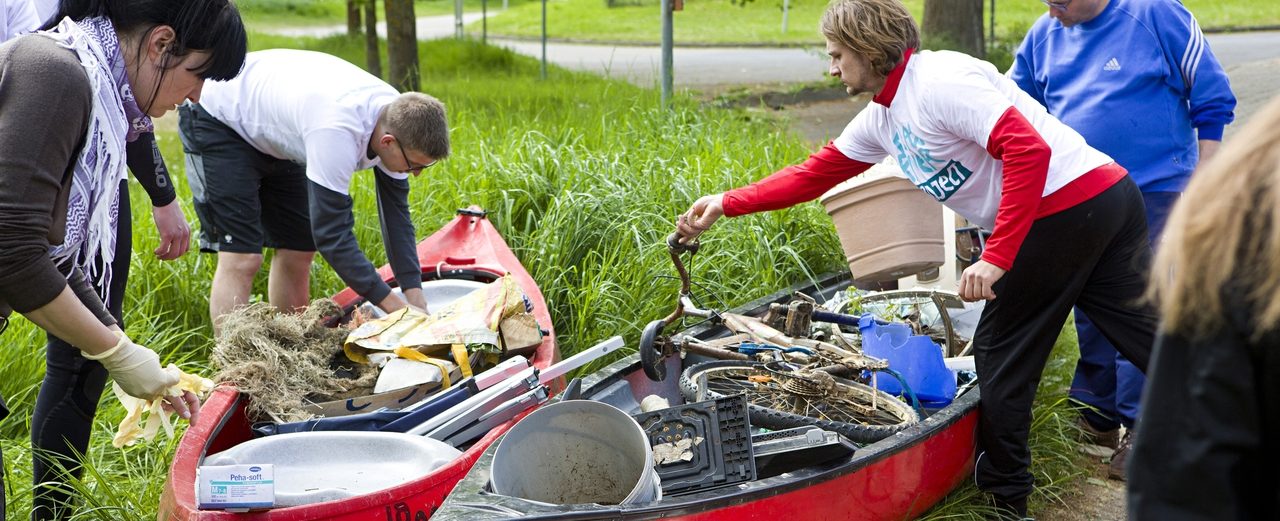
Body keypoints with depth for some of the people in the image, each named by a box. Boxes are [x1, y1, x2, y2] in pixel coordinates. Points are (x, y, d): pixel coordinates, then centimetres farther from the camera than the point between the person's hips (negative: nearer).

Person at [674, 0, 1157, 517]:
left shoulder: (941, 81, -15)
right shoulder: (881, 120, 16)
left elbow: (1030, 150, -24)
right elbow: (815, 173, 21)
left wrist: (997, 257, -25)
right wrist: (726, 204, 16)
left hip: (1065, 211, -9)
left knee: (999, 350, 4)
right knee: (1157, 338, 9)